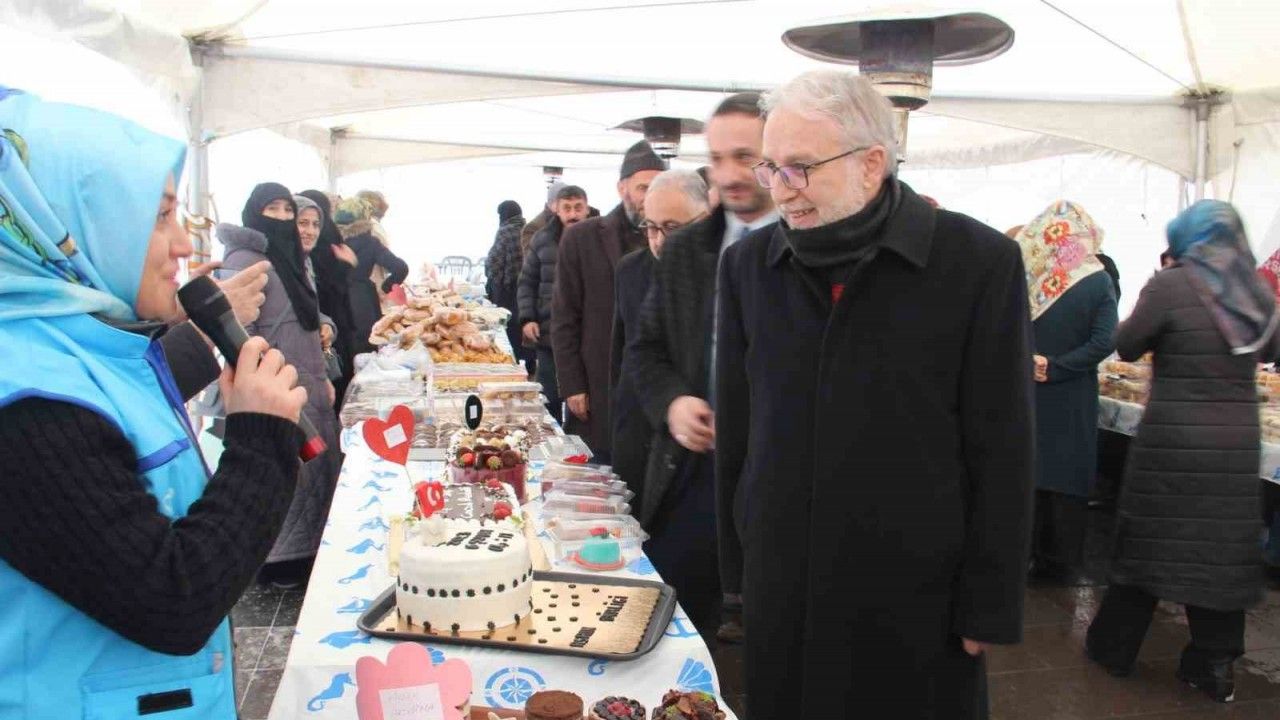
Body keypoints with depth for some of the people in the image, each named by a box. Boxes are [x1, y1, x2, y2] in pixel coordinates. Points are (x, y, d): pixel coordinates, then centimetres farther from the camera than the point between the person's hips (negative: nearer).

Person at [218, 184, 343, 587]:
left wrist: (322, 377, 18)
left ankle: (307, 549, 28)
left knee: (318, 469, 13)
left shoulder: (290, 259, 16)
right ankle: (280, 560, 16)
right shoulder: (245, 260, -11)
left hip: (309, 387, 9)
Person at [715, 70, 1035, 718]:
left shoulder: (980, 262, -9)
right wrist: (736, 568, 8)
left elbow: (1002, 453, -6)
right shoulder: (748, 264, 2)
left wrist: (988, 608, -5)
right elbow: (734, 432, 7)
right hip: (780, 589, 3)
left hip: (920, 601, -2)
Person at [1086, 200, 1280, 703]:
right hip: (1237, 441, 4)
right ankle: (1214, 666, 22)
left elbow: (1127, 346, -3)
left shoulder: (1170, 285, -11)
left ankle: (1113, 647, 20)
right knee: (1222, 547, 11)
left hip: (1173, 437, -4)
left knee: (1149, 542, 7)